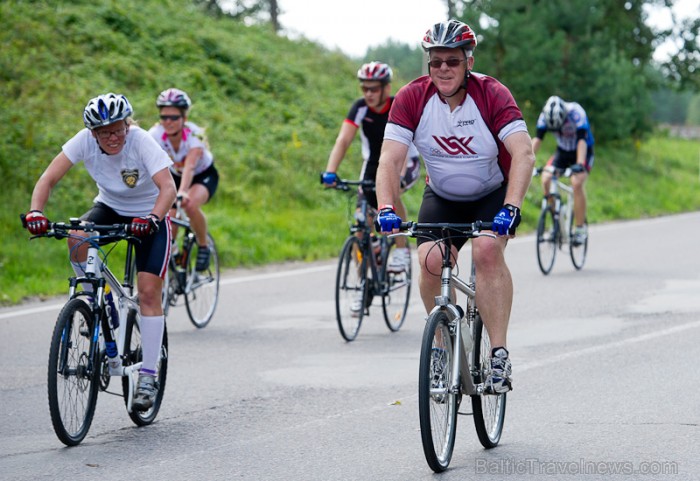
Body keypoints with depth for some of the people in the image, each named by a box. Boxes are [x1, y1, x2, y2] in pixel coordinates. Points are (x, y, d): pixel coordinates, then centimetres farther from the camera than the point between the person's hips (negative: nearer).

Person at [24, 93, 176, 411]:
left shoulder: (141, 141, -28)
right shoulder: (85, 140, -21)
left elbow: (168, 187, -38)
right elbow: (49, 178, -22)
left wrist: (152, 218, -55)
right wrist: (35, 211, -40)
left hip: (149, 217, -3)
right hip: (110, 208, 3)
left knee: (149, 292, -13)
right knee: (77, 240, -29)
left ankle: (148, 377, -7)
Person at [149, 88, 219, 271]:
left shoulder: (194, 134, -34)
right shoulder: (156, 134, -25)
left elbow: (190, 166, -50)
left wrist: (182, 192, -67)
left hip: (204, 176, -4)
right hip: (175, 176, 4)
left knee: (190, 205, -33)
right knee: (170, 215, -17)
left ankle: (203, 246, -10)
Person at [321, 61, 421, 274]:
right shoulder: (360, 107, -17)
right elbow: (343, 140, -27)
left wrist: (398, 175, -54)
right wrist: (330, 172, -41)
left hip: (406, 163, -4)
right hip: (374, 163, 4)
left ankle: (401, 249, -19)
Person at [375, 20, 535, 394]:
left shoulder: (492, 95, -22)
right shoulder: (412, 98, -16)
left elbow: (523, 153, -31)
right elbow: (389, 159, -21)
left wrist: (510, 208, -45)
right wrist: (386, 208, -38)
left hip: (493, 194, -2)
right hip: (442, 197, 2)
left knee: (487, 250, -30)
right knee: (431, 261, -23)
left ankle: (499, 356, -26)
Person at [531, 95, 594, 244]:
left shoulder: (576, 113, -31)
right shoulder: (545, 116, -19)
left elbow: (582, 140, -36)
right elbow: (537, 139, -21)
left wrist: (579, 164, -48)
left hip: (582, 152, -4)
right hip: (563, 152, 4)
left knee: (577, 183, -28)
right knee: (546, 179, -20)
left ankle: (581, 228, -17)